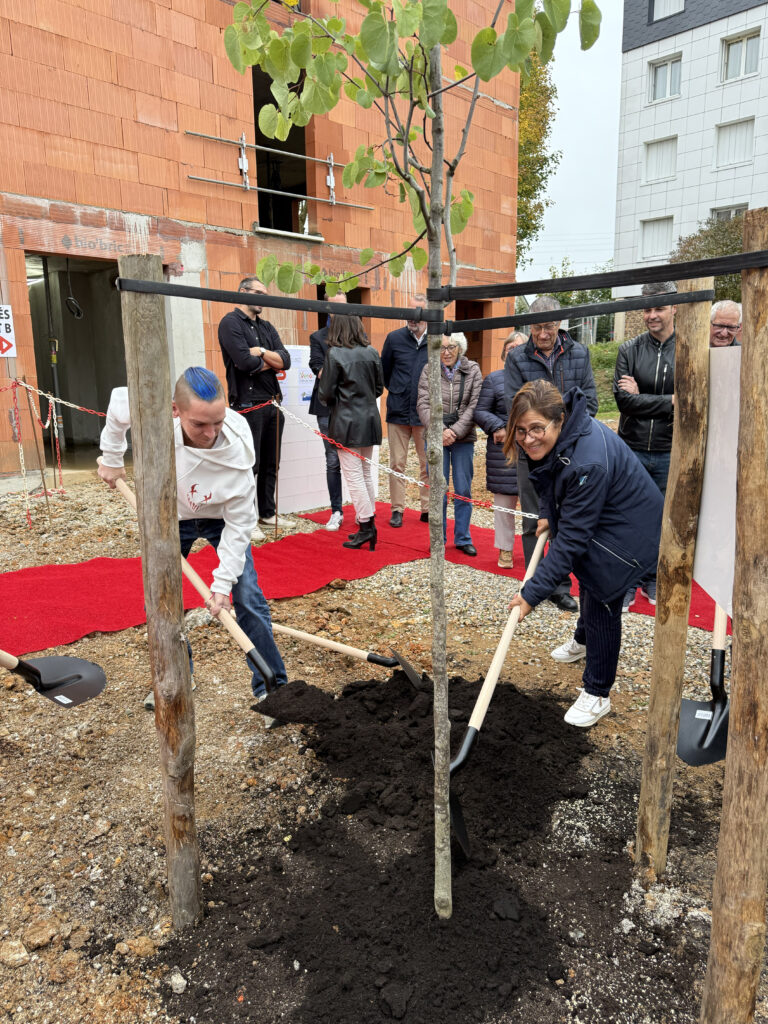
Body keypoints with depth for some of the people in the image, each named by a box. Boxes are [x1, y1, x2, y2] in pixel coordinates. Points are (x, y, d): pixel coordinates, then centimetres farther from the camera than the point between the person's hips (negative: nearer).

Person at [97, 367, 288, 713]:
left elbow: (239, 522, -27)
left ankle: (270, 685, 6)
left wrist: (223, 582, -27)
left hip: (222, 517, -2)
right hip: (171, 515, 3)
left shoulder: (236, 448, -38)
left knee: (248, 598, -9)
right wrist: (111, 458, 1)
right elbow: (118, 402, -7)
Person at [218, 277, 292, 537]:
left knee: (271, 463, 13)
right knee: (250, 464, -4)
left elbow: (285, 361, 4)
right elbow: (245, 362, -19)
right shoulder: (231, 323, -5)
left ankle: (267, 513, 25)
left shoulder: (266, 327, 18)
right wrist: (272, 363, -2)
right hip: (248, 404, -7)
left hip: (272, 402, 7)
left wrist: (261, 352, -12)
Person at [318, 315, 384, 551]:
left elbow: (326, 394, -10)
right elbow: (379, 387, 11)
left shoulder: (335, 354, -11)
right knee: (365, 473, 15)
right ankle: (368, 521, 21)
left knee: (354, 476, -1)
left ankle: (366, 526, -1)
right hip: (370, 420, 6)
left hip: (347, 422, -6)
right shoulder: (371, 353, 4)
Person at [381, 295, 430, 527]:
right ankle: (397, 509, 15)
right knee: (397, 464, 5)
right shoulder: (394, 338, 2)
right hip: (398, 412, 1)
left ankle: (427, 509, 18)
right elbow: (384, 371, 14)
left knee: (428, 464, 7)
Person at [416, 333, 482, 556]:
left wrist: (456, 431, -16)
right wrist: (439, 431, -17)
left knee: (464, 491, 7)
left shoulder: (473, 370, 1)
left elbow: (474, 406, -6)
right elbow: (423, 404, -4)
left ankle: (463, 538, 21)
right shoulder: (428, 370, 1)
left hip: (463, 439, 0)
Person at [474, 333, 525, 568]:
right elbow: (480, 411, 3)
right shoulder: (494, 379, 5)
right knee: (504, 501, 6)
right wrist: (497, 427, -13)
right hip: (504, 450, -1)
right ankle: (505, 549, 20)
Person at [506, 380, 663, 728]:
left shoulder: (588, 462, -42)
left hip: (626, 531, -9)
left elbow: (572, 538, -39)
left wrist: (533, 592, -36)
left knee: (602, 601, -6)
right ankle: (582, 640, 57)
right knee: (588, 581, 29)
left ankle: (597, 693, 13)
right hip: (590, 517, 9)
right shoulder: (550, 439, -16)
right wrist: (548, 515, 2)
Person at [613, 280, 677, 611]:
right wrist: (668, 403, -17)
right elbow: (623, 399, -12)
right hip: (631, 450, 0)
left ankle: (653, 582, 31)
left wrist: (642, 398, -14)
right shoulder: (629, 350, 0)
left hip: (669, 453, 0)